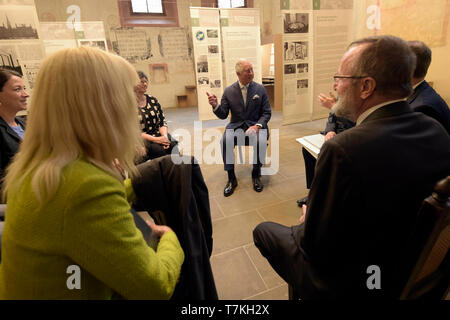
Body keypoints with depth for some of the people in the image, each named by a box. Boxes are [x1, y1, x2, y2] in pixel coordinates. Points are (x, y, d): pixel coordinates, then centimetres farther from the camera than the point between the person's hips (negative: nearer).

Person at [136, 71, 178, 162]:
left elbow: (162, 122, 10)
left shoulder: (152, 100, 13)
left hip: (159, 135, 4)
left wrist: (165, 136, -12)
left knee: (173, 145, -28)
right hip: (142, 140, -4)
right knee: (160, 150, -33)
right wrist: (155, 139, -17)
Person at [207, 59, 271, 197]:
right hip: (236, 125, 0)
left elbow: (267, 113, 4)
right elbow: (223, 115, 4)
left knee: (261, 141, -33)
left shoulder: (260, 89, 3)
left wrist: (257, 126, -16)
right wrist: (215, 106, -18)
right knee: (225, 141, -31)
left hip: (255, 124, 0)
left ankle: (256, 175, -7)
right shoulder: (229, 91, 3)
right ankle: (231, 178, -15)